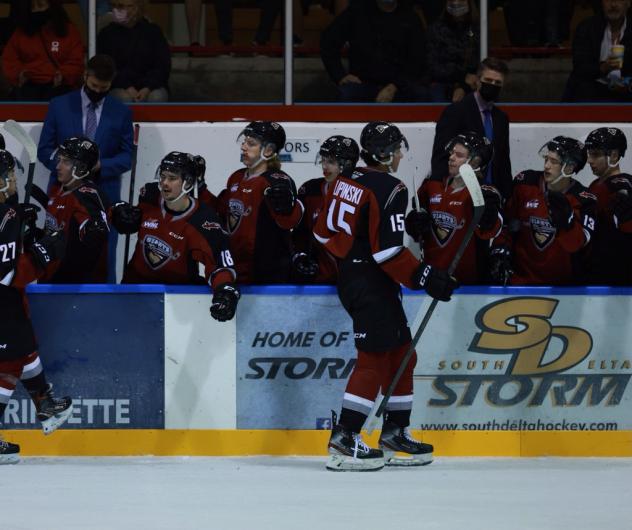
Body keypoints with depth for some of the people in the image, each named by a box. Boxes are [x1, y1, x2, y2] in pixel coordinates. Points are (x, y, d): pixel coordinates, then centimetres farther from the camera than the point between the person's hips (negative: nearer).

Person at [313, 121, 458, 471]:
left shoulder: (344, 181, 10)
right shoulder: (390, 190, -16)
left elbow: (323, 233, 16)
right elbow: (388, 250, -23)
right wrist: (424, 277, -19)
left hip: (349, 279, 10)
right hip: (372, 284, -10)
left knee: (400, 352, 16)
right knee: (374, 358, -7)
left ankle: (395, 433, 20)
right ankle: (344, 439, -11)